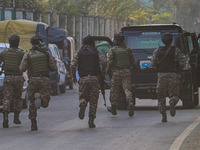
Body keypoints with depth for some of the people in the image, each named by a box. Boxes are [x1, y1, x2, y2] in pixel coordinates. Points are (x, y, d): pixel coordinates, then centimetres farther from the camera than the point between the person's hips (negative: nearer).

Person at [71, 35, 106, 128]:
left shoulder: (79, 53, 9)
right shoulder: (96, 52, 8)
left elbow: (73, 65, -1)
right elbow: (104, 62, -8)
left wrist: (73, 76, 12)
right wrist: (103, 71, 9)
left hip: (83, 79, 0)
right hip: (94, 78, 0)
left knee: (83, 96, 13)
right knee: (93, 100, 6)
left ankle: (83, 105, -24)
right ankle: (91, 120, 0)